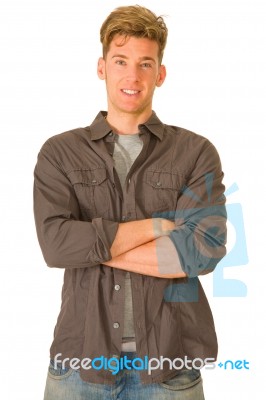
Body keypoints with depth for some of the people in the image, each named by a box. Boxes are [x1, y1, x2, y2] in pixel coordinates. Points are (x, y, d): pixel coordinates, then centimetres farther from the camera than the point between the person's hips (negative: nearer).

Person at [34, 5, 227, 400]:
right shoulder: (60, 153, 1)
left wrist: (90, 245, -12)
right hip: (82, 357, 1)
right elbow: (56, 244, -13)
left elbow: (204, 249, -14)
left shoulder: (197, 153, -1)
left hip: (168, 361, 0)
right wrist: (158, 225, -12)